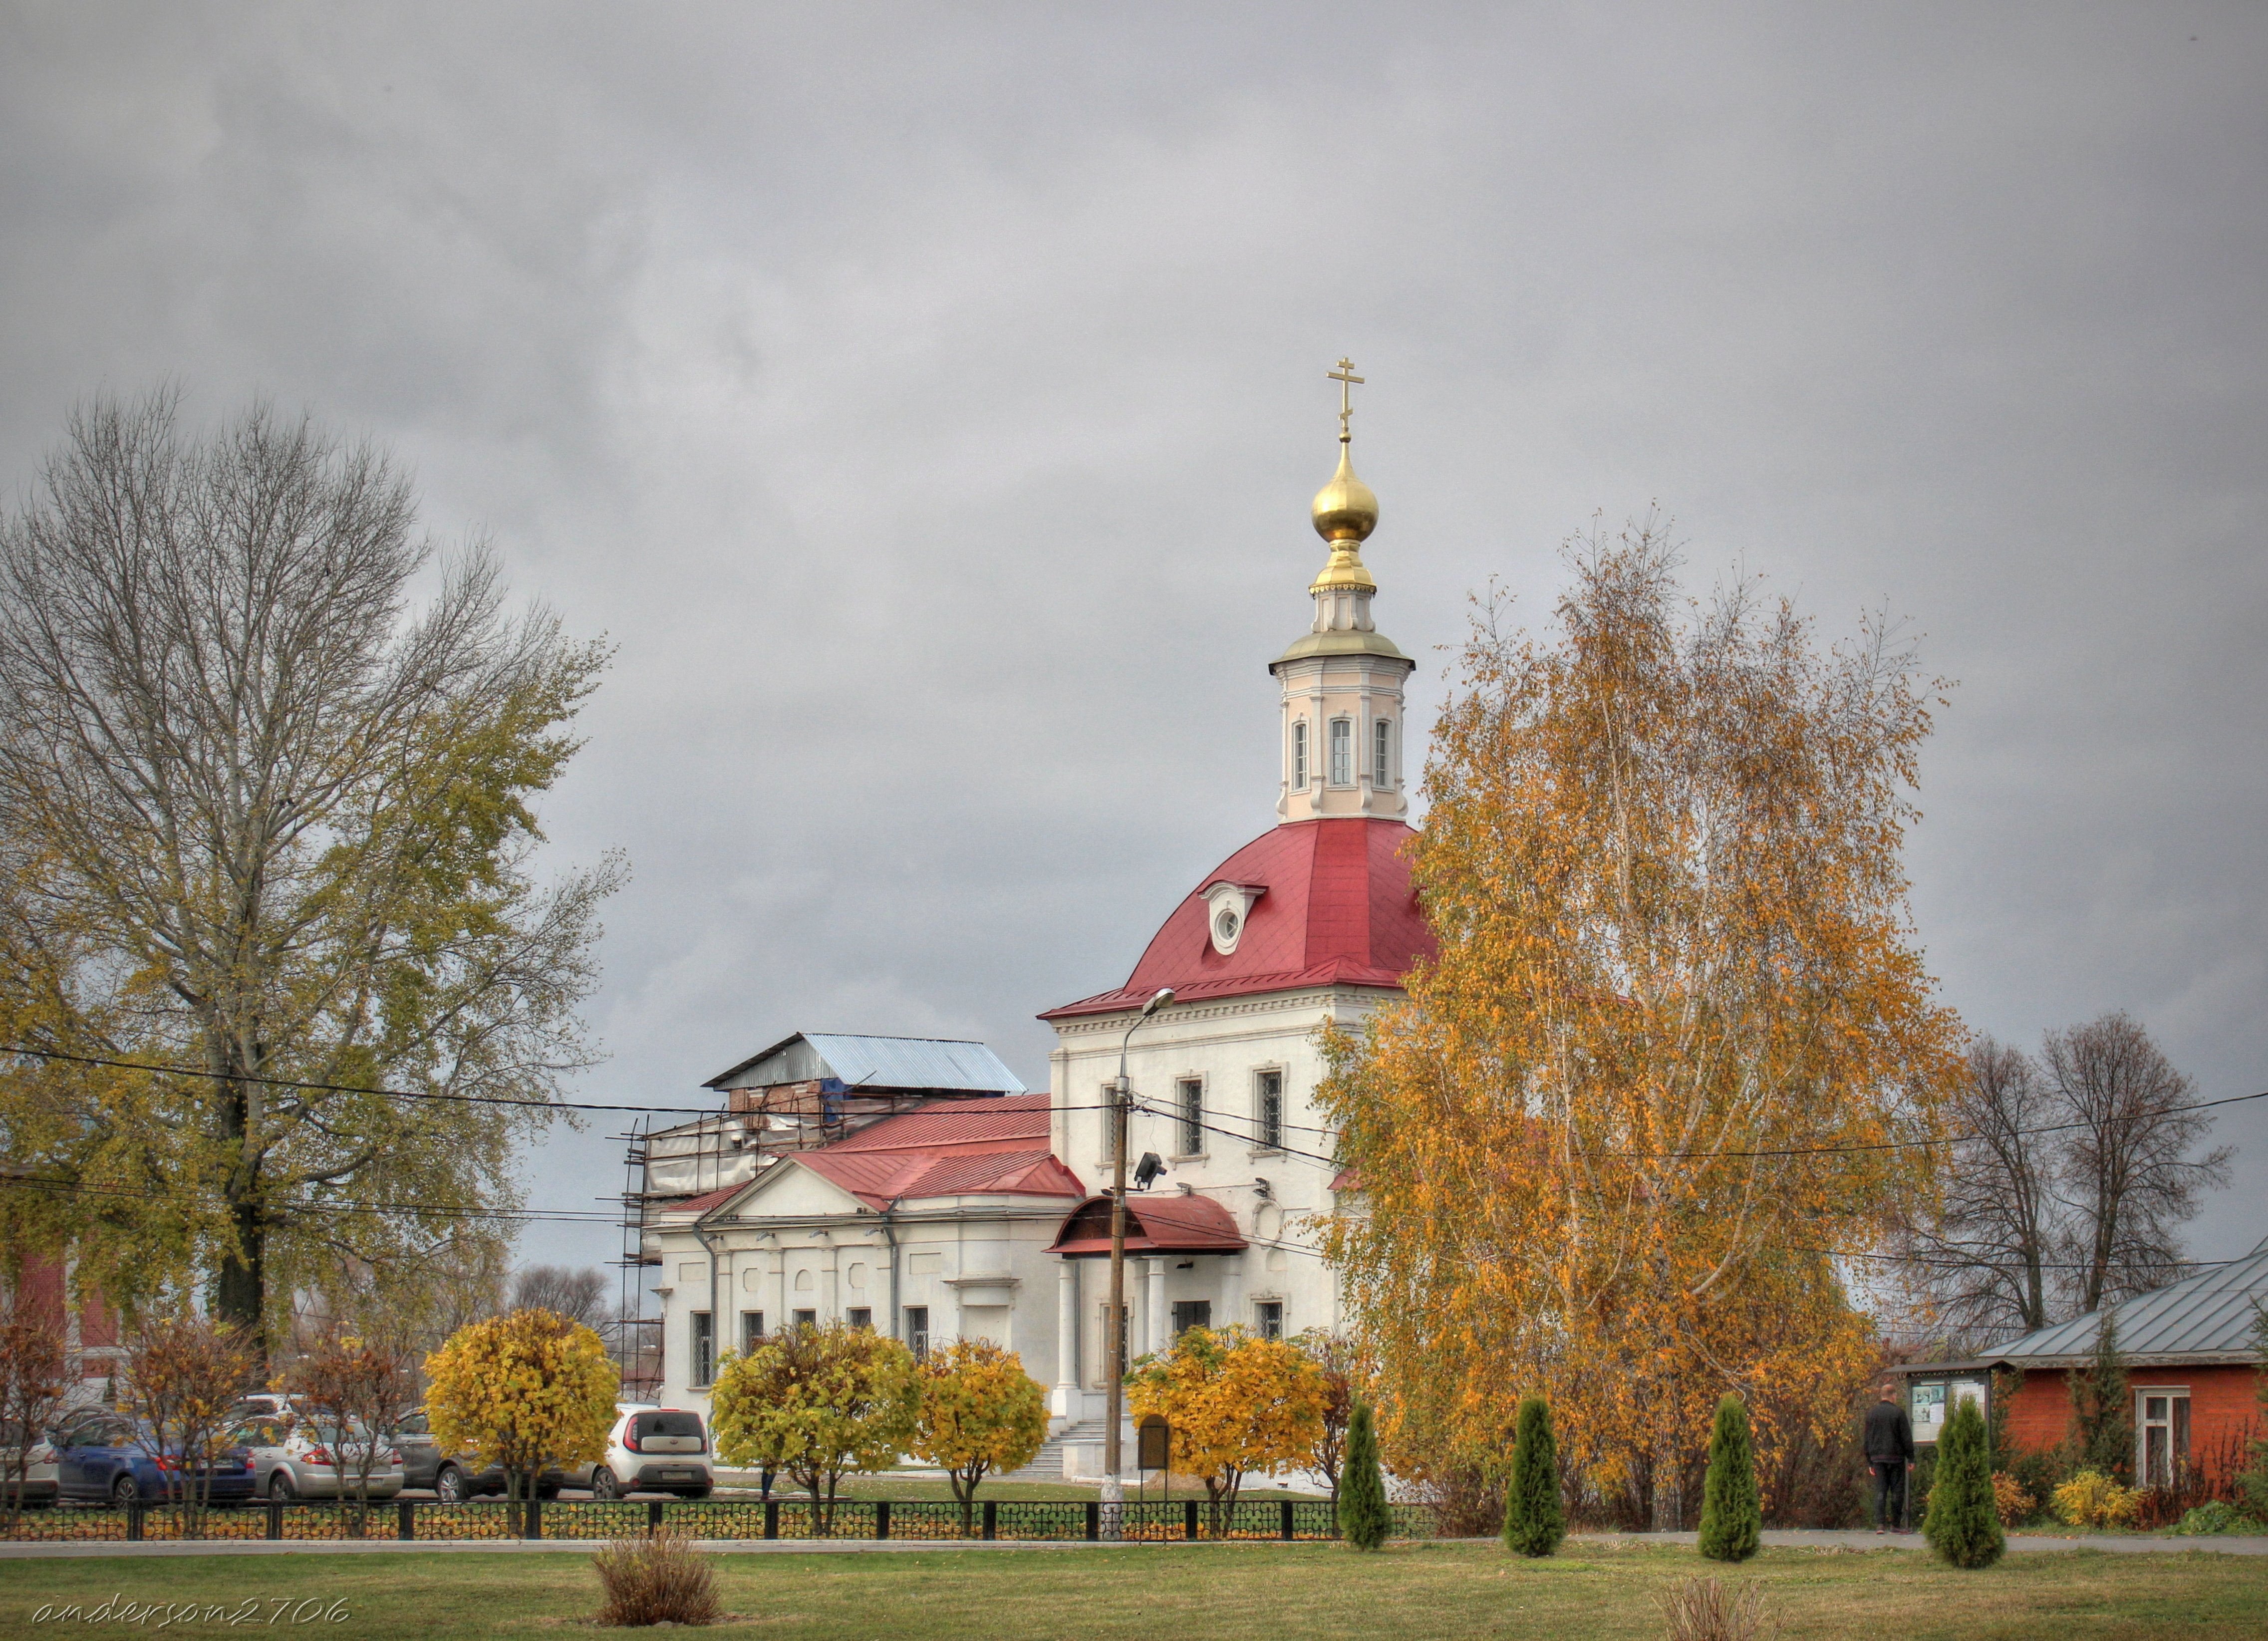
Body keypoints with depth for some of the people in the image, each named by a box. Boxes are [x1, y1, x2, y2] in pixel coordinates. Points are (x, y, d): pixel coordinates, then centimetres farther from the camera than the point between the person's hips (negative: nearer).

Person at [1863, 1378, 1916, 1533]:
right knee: (1897, 1491, 4)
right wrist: (1911, 1459, 1)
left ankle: (1880, 1524, -7)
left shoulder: (1871, 1413, 7)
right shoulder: (1898, 1413, -5)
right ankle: (1896, 1523, 6)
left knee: (1880, 1491, 2)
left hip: (1877, 1457, 3)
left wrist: (1870, 1462, 16)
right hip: (1896, 1457, -3)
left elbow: (1867, 1439, 11)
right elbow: (1907, 1438, -5)